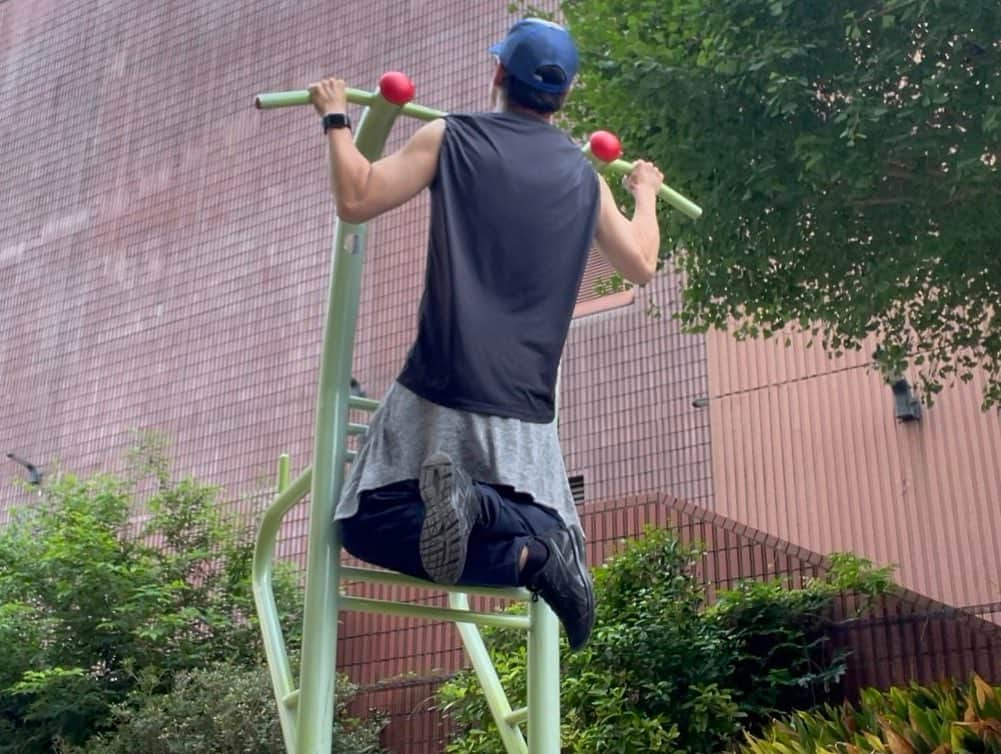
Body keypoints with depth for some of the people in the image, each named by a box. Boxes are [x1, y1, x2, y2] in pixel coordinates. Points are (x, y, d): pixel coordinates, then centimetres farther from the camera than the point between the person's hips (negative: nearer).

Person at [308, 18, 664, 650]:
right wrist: (645, 193, 40)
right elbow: (641, 266, 22)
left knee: (367, 524, 9)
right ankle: (483, 509, -19)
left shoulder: (449, 138, 0)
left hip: (440, 397, -3)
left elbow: (356, 200, -3)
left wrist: (336, 117, 12)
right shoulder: (585, 178, 10)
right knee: (548, 536, 20)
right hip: (527, 415, 3)